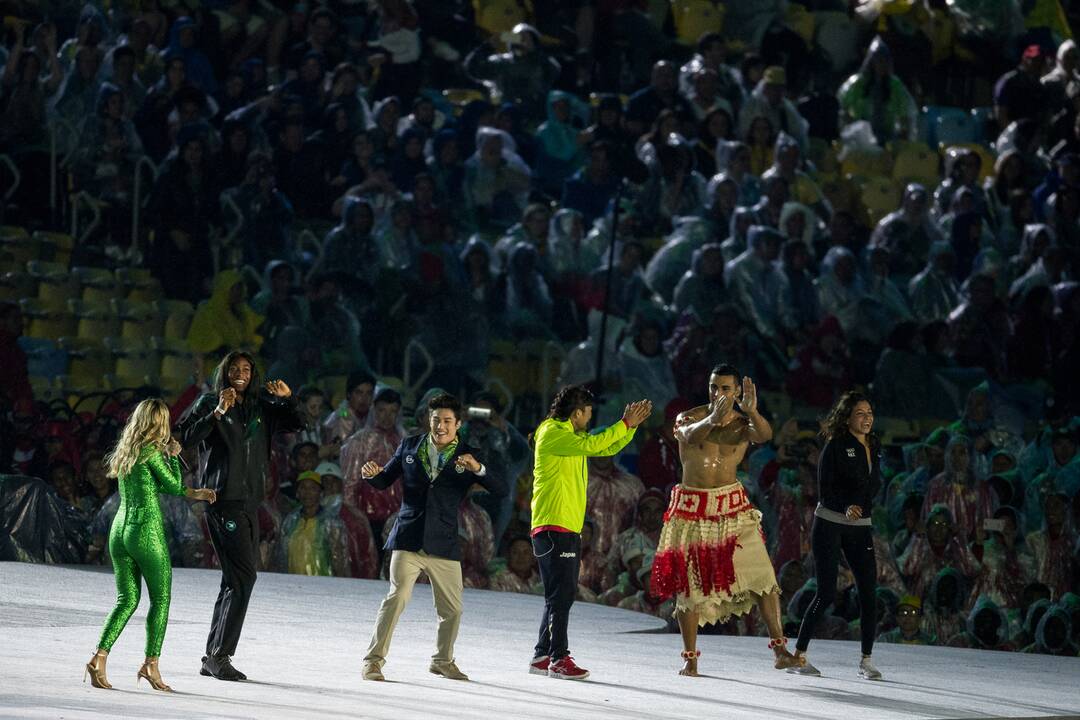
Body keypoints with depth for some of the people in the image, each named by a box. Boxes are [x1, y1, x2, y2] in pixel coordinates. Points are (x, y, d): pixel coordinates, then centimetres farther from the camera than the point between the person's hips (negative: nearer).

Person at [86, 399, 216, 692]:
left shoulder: (125, 451, 13)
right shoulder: (152, 451, -11)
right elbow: (174, 485, -4)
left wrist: (194, 494, 26)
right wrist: (173, 455, 10)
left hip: (120, 530, 7)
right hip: (147, 532, -7)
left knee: (127, 600, 10)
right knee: (161, 599, 6)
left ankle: (99, 657, -6)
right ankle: (151, 663, 3)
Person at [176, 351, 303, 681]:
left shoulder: (260, 408, 14)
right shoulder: (209, 403, -2)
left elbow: (296, 424, 21)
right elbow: (185, 436, -14)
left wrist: (287, 398, 3)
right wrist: (217, 413, -23)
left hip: (250, 501, 7)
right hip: (222, 500, -7)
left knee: (235, 580, 9)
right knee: (243, 576, -15)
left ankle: (213, 656, 15)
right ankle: (220, 655, -12)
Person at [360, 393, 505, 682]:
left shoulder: (467, 456, 4)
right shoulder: (410, 447, 7)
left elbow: (501, 490, -5)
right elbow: (385, 481, 15)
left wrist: (478, 470, -23)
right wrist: (372, 474, -9)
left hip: (444, 546, 2)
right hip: (408, 539, -2)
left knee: (452, 608, 7)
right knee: (397, 596, -16)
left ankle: (443, 660, 30)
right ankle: (374, 660, -10)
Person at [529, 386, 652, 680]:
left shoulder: (570, 436, 22)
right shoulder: (553, 433, -9)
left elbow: (608, 448, 24)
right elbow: (592, 445, -22)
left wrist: (632, 424, 10)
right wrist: (625, 423, -17)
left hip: (569, 528, 10)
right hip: (553, 526, -10)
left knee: (561, 594, 11)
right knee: (561, 593, -12)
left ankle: (542, 657, 15)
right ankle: (559, 659, -12)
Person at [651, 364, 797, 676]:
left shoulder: (744, 424, 0)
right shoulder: (690, 417, -4)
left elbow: (765, 434, -24)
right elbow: (690, 435, -28)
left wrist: (752, 411, -46)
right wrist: (712, 419, -50)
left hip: (732, 507, 1)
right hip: (693, 508, -1)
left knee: (762, 577, -8)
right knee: (689, 584, 3)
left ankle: (780, 649, -5)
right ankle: (690, 658, 14)